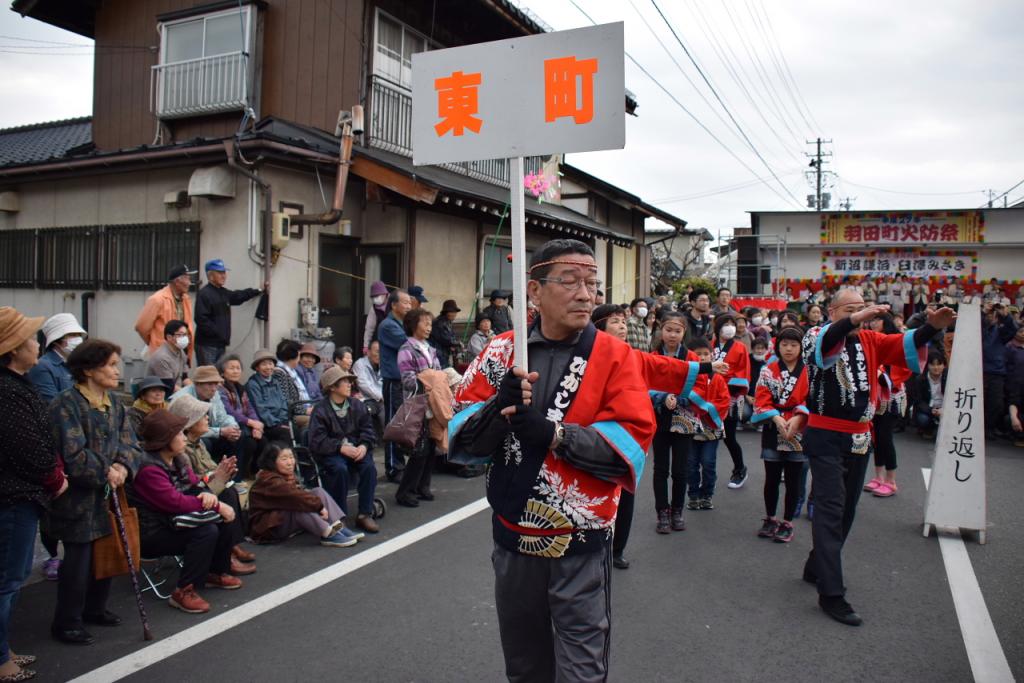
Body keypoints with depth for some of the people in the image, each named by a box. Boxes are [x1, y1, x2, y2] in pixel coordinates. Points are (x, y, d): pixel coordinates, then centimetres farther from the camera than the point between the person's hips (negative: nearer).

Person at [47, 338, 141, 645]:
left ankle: (94, 608, 35)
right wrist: (106, 473, -15)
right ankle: (66, 621, 18)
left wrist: (123, 467, -16)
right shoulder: (66, 404, -17)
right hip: (77, 497, -7)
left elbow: (130, 444, 3)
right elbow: (73, 455, -24)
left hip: (107, 493, 7)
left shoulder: (113, 402, 6)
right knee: (78, 559, 1)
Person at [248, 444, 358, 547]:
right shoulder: (269, 480, -22)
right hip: (268, 527, -9)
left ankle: (339, 528, -18)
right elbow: (294, 496, -31)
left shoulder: (289, 475, 8)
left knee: (319, 491, -5)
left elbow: (300, 493, -2)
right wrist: (319, 505, -27)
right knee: (299, 504, -34)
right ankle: (327, 535, -32)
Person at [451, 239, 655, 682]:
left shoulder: (615, 356, -6)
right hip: (513, 537, 3)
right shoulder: (501, 351, 0)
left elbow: (634, 443, -15)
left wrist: (551, 433, -25)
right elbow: (461, 439, -3)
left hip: (582, 544, -3)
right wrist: (498, 408, -23)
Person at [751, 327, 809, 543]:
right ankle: (770, 519, 26)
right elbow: (761, 400, -3)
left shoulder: (810, 372, 2)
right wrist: (776, 418, -17)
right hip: (773, 433, 1)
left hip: (799, 433, -1)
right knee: (771, 479, 9)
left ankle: (787, 523, 18)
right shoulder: (768, 371, 3)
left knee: (793, 481, 6)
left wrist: (798, 418, -19)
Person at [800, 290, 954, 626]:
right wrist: (853, 320, -48)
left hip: (859, 437, 7)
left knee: (846, 510, 15)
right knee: (830, 510, -8)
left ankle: (816, 567, 33)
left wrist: (932, 326, -24)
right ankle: (831, 594, -6)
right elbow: (824, 343, -31)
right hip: (826, 437, -6)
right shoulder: (817, 338, -8)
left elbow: (905, 345, -5)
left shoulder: (870, 341, 8)